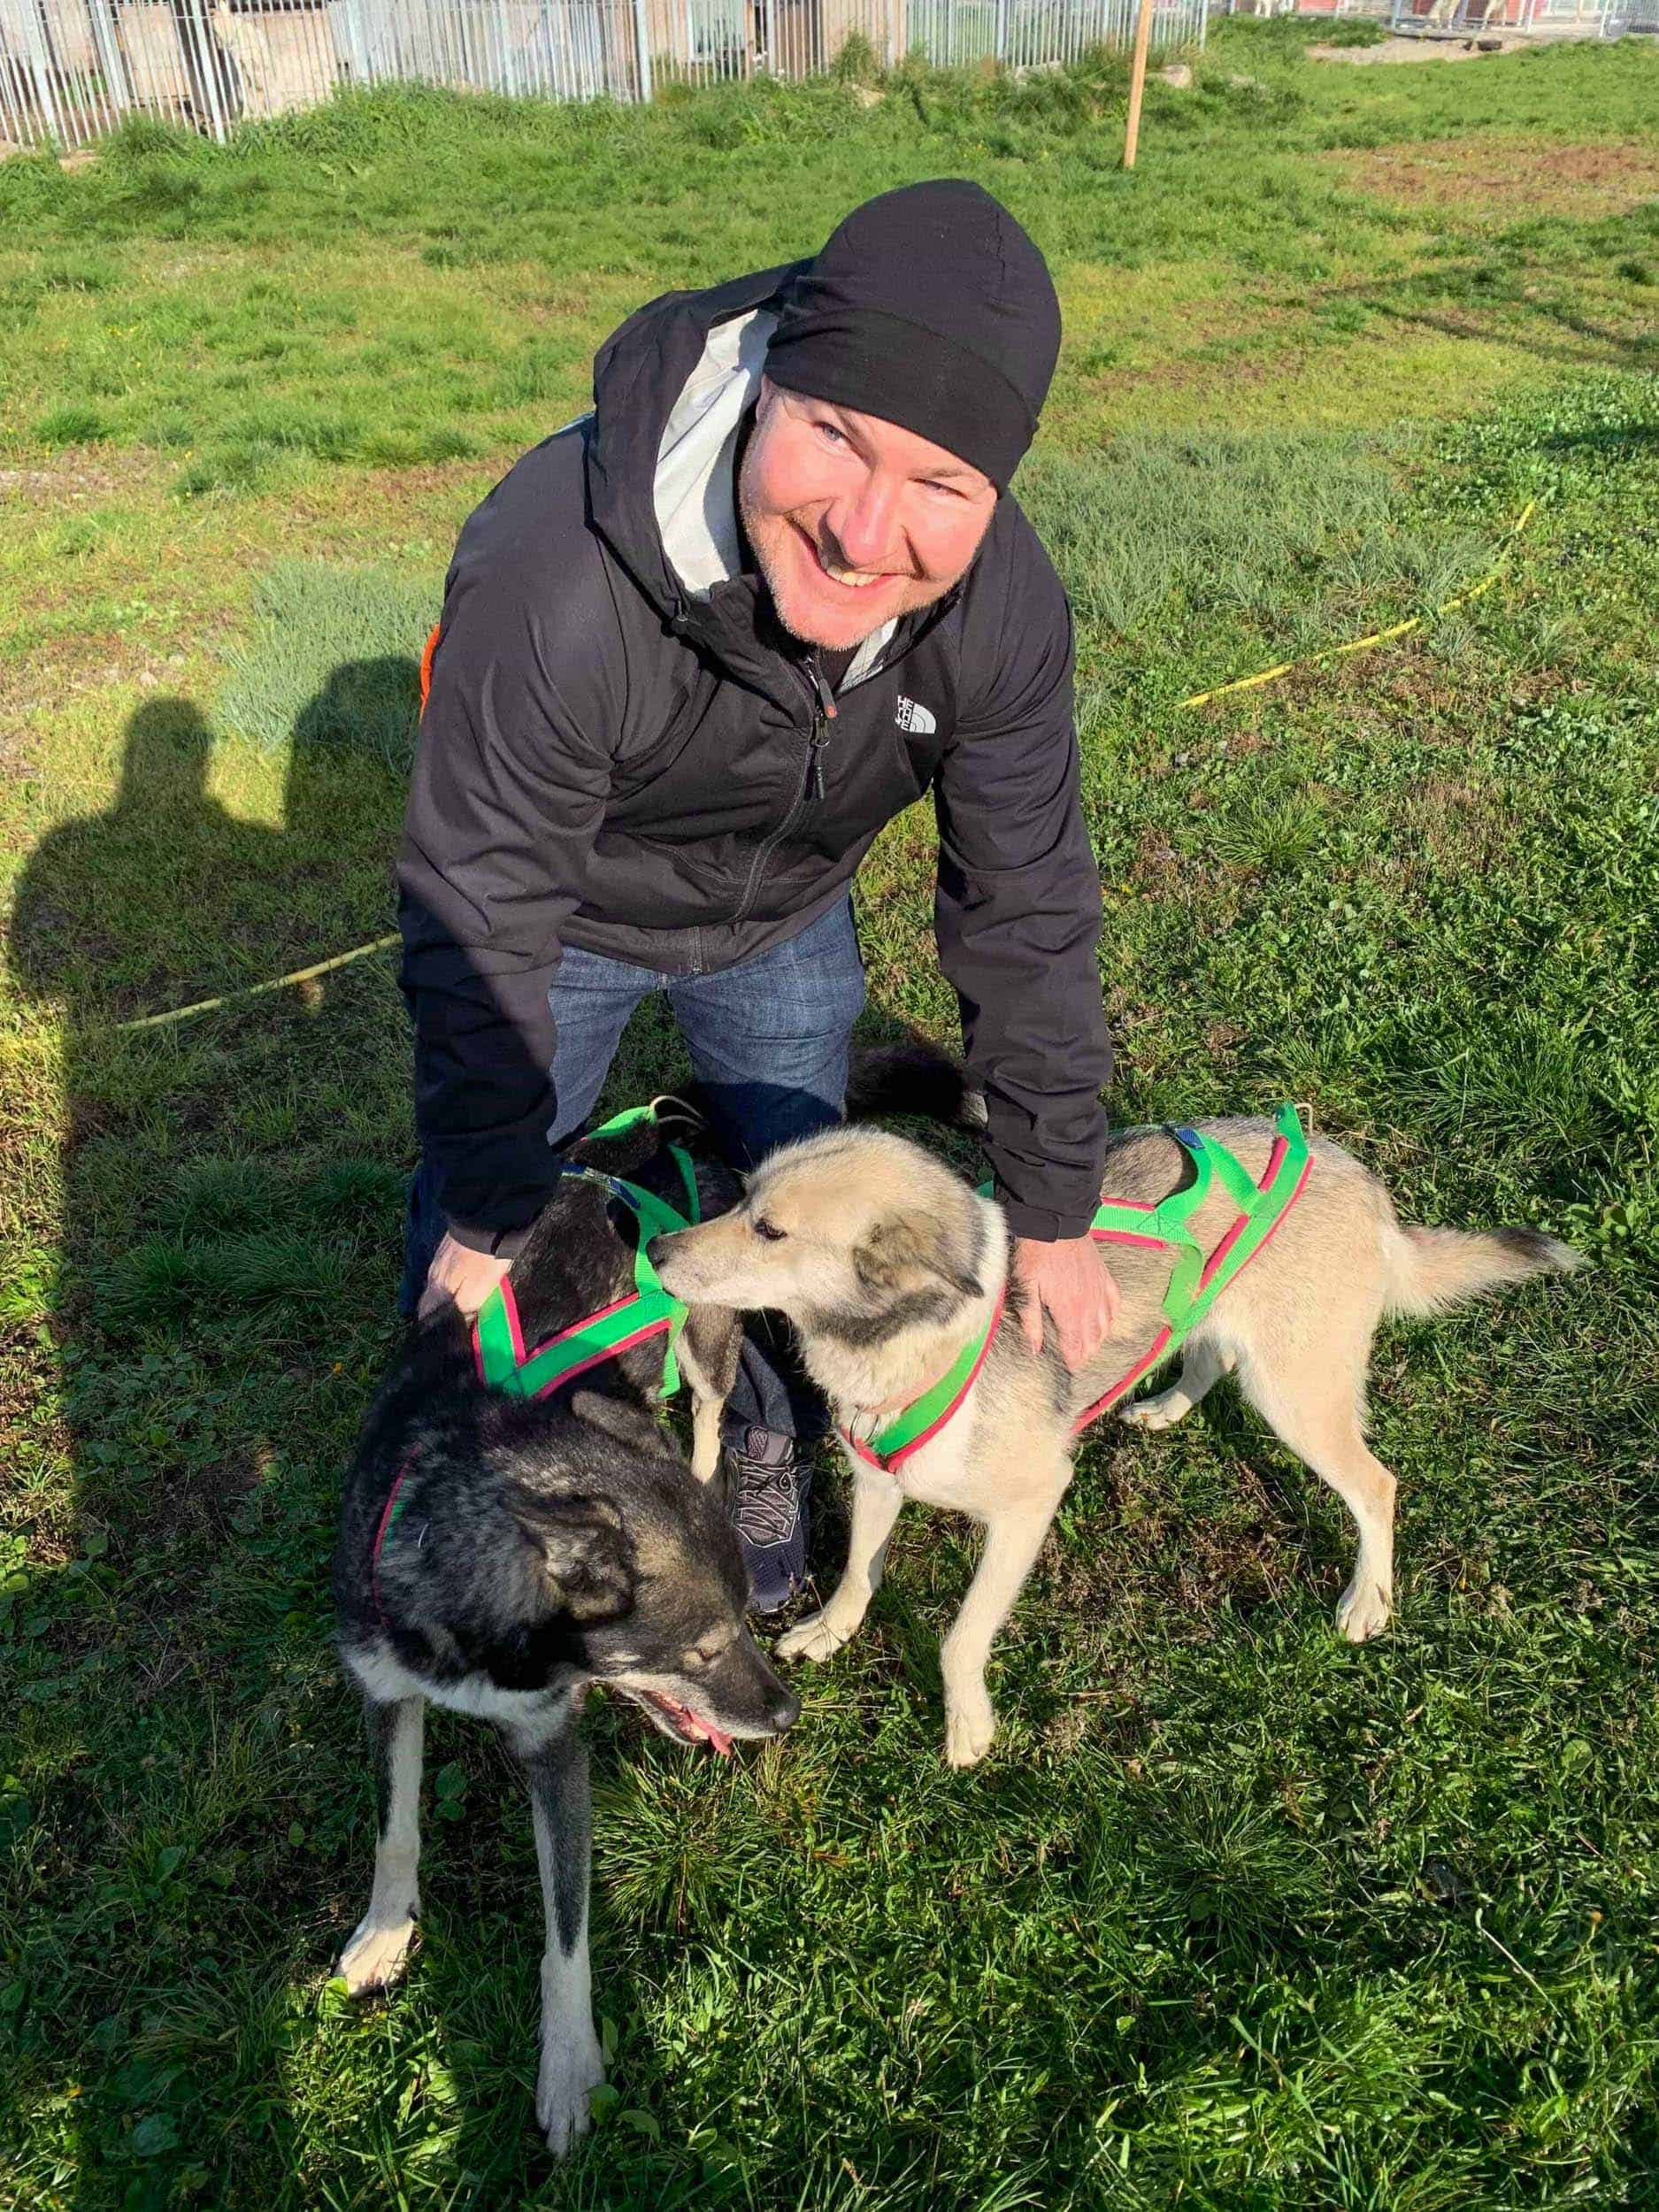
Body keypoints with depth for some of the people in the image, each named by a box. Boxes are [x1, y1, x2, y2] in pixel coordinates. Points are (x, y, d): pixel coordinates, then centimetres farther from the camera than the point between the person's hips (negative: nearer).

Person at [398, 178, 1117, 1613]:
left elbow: (1026, 916, -17)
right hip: (558, 901, -2)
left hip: (784, 916, 3)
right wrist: (488, 1218, -19)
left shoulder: (1005, 608, -30)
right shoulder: (551, 581, -43)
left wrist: (1054, 1213, -9)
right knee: (471, 1236, 12)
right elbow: (482, 934, -30)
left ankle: (762, 1456, 46)